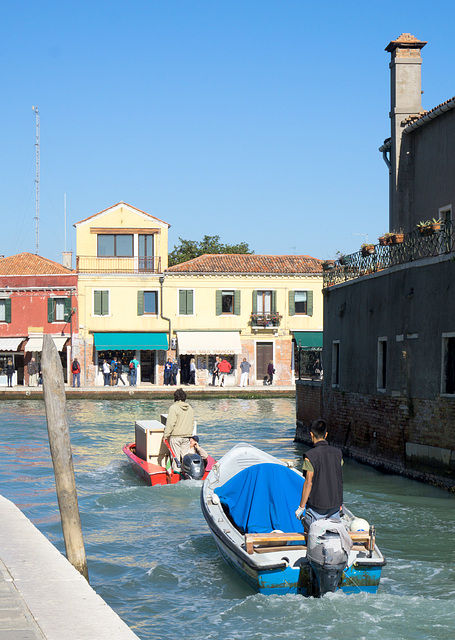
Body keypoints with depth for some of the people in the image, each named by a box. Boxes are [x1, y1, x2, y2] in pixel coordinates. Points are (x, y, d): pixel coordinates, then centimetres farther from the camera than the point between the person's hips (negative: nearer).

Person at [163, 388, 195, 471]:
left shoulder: (173, 408, -11)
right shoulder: (190, 408, 9)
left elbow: (170, 424, -16)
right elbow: (192, 423, 17)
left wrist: (165, 435, -10)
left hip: (175, 436, -5)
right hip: (187, 436, 6)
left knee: (176, 454, 0)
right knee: (185, 454, 10)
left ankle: (176, 470, 1)